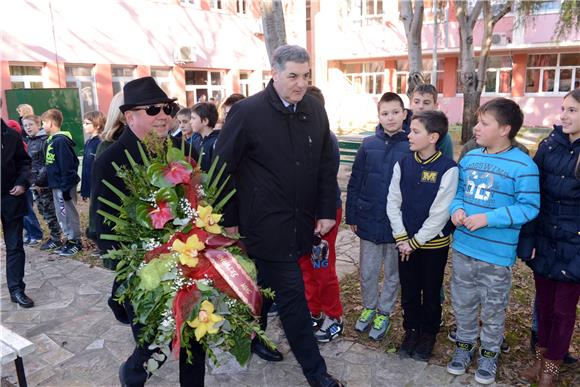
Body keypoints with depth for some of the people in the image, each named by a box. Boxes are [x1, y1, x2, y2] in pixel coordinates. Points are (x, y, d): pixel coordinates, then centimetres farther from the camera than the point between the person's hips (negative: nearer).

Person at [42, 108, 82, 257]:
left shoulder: (61, 141, -19)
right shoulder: (52, 140, 11)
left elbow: (67, 166, -22)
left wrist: (66, 187, -21)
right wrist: (48, 182, 18)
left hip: (64, 185, -10)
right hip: (56, 185, 10)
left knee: (69, 213, 1)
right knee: (61, 214, 16)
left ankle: (75, 241, 12)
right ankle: (70, 239, 26)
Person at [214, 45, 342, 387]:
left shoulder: (315, 110, 2)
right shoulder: (247, 112, -13)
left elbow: (326, 165, 7)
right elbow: (222, 167, -8)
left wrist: (326, 211, 3)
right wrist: (228, 220, -6)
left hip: (300, 222, 6)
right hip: (265, 223, -5)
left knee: (268, 282, 22)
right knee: (292, 293, 0)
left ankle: (253, 336, 46)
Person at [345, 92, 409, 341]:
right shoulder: (368, 145, -3)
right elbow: (354, 183, 1)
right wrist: (351, 216, 1)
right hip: (368, 220, 2)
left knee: (392, 273, 16)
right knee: (367, 272, 15)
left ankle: (384, 313, 35)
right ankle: (368, 307, 39)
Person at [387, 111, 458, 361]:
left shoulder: (447, 169, -15)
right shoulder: (403, 164, -2)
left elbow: (440, 213, -15)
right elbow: (393, 202, 1)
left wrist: (415, 241, -12)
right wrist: (401, 237, -6)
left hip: (435, 244, -3)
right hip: (406, 242, 4)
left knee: (431, 293, 13)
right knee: (409, 291, 15)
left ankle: (428, 335, 34)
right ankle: (411, 331, 35)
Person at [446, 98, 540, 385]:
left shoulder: (522, 165, -16)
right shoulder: (469, 158, 3)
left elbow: (529, 207, -17)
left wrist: (488, 218, -25)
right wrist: (456, 209, -9)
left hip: (497, 253, -5)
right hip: (462, 246, 5)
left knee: (493, 308, 15)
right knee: (462, 301, 19)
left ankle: (489, 352, 37)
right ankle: (465, 344, 41)